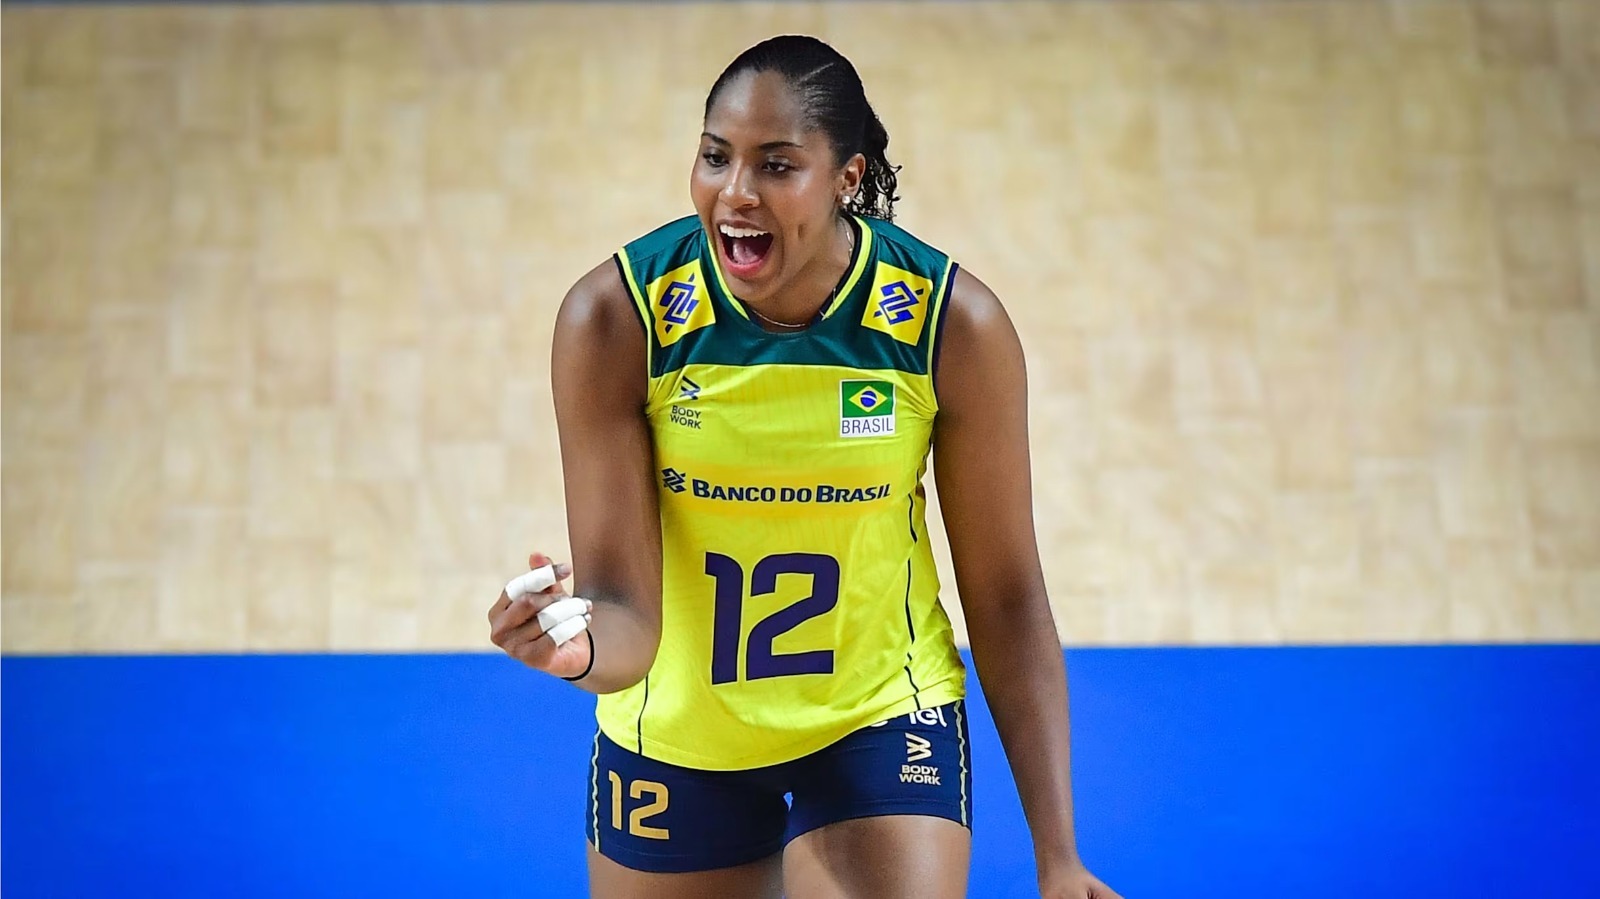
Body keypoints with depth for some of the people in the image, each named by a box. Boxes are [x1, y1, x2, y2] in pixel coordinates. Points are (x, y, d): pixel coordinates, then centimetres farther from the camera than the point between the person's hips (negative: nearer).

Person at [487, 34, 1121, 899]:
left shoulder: (954, 324, -20)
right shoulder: (614, 315, -20)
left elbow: (1006, 598, -10)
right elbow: (623, 596, -20)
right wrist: (585, 644, -45)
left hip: (882, 726, -1)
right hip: (676, 738, 1)